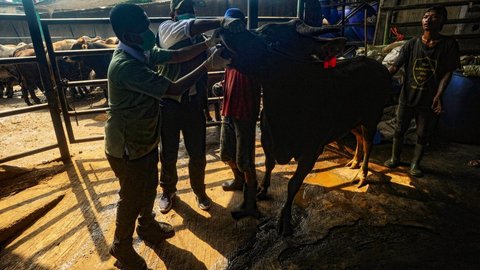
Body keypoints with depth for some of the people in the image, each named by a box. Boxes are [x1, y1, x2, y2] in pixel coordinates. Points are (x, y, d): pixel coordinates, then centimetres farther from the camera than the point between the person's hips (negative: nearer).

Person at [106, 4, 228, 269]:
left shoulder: (143, 53, -2)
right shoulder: (125, 66, -31)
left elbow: (176, 56, 3)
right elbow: (174, 89, -30)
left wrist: (208, 43, -9)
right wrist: (209, 64, -25)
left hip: (145, 140, 8)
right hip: (127, 148, -8)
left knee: (149, 187, 25)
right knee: (131, 197, 11)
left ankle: (147, 226, 50)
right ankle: (121, 246, 37)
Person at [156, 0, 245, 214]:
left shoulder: (199, 36, 9)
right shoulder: (165, 28, -5)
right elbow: (187, 28, -26)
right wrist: (222, 22, -39)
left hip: (193, 102, 3)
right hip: (169, 103, -3)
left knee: (198, 154, 9)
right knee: (168, 154, 10)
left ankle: (199, 191, 34)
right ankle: (168, 192, 35)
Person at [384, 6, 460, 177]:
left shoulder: (449, 45, -4)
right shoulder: (411, 44, -1)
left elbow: (448, 72, -4)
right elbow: (395, 66, -4)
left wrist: (438, 95, -14)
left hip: (429, 101, -1)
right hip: (407, 97, 1)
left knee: (423, 134, 8)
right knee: (399, 130, 11)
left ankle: (415, 164, 24)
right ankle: (395, 158, 28)